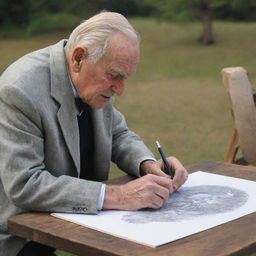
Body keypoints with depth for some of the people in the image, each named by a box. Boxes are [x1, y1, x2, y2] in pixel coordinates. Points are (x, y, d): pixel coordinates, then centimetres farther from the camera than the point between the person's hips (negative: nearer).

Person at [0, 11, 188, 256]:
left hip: (78, 216, 7)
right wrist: (116, 196, -34)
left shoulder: (95, 80, -4)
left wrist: (148, 165, -12)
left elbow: (118, 135, 10)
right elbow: (23, 185, -30)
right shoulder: (20, 90, -26)